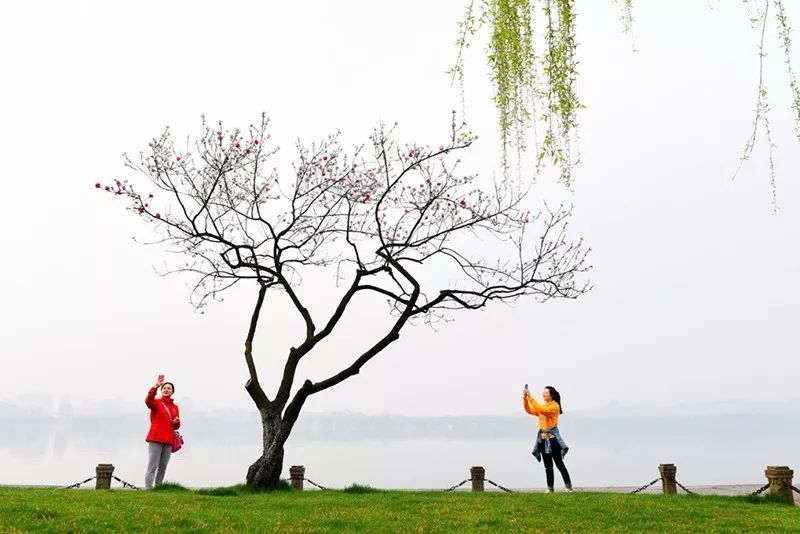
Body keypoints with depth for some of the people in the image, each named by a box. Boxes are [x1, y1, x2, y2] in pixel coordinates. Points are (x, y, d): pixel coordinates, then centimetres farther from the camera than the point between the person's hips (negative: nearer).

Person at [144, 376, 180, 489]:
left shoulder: (175, 407, 16)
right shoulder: (156, 403, 2)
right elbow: (148, 400, -24)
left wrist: (176, 423, -5)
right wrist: (156, 386, -37)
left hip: (168, 441, 5)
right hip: (155, 439, -5)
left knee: (163, 467, 7)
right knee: (152, 466, -10)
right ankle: (148, 489, -11)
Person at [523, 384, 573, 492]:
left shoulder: (555, 406, -9)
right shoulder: (542, 406, 15)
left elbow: (542, 410, -25)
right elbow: (529, 410, 6)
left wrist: (531, 398, -24)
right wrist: (525, 398, -8)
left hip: (552, 438, -7)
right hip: (542, 438, 7)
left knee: (559, 464, -5)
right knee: (548, 466, 9)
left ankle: (569, 487, 2)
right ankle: (550, 488, 13)